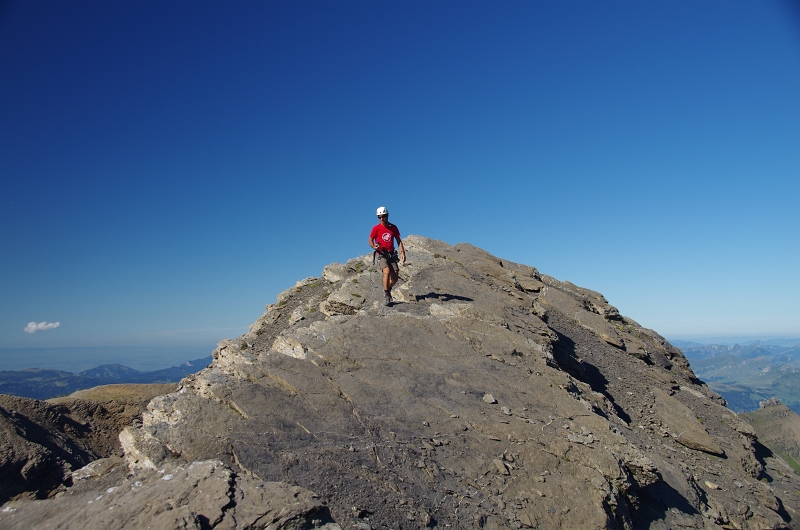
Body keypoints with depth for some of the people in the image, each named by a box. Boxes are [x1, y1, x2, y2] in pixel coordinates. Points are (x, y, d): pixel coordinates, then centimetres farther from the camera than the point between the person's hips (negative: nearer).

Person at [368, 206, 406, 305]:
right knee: (387, 271, -28)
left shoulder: (393, 227, 6)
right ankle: (386, 295, -16)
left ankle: (388, 289, 30)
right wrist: (374, 247, -19)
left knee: (395, 278, -2)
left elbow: (398, 240, 11)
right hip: (381, 254, -3)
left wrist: (402, 252, 0)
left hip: (392, 255, 4)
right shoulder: (376, 228, -3)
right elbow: (370, 241, 3)